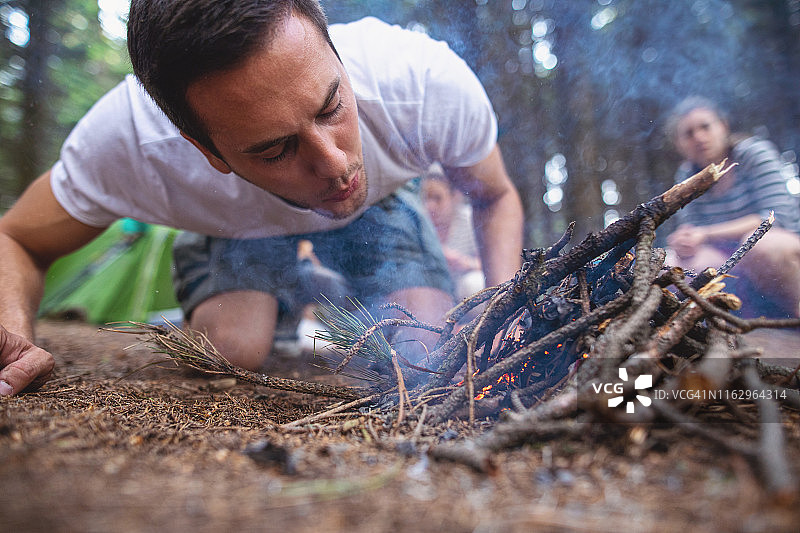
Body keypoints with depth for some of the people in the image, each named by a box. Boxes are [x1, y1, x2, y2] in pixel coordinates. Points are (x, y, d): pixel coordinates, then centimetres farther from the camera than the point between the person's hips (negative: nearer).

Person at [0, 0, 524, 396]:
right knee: (231, 348, -21)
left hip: (376, 208, 1)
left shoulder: (430, 82, -37)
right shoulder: (126, 139, -38)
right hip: (238, 226, 0)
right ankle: (287, 307, 17)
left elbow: (496, 197, -17)